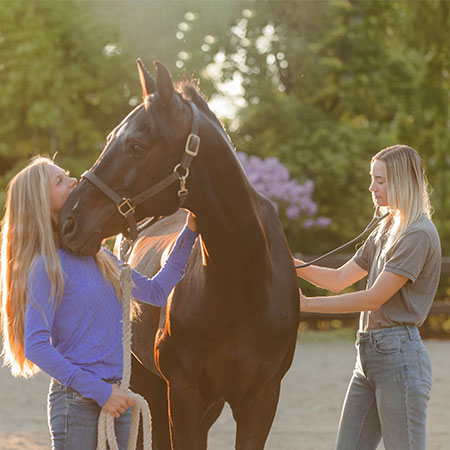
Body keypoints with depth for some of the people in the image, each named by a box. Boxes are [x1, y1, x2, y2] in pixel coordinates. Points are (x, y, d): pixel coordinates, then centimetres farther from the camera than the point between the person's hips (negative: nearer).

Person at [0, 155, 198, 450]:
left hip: (115, 397, 7)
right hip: (76, 400, -7)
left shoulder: (100, 258, 11)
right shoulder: (47, 266, -12)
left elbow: (156, 292, 23)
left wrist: (189, 234, 18)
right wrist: (99, 391, -18)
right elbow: (36, 348, -16)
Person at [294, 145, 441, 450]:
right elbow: (340, 279, 17)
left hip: (398, 355, -9)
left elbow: (374, 298, -17)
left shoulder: (419, 235, -13)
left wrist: (307, 304, -15)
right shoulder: (386, 230, 18)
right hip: (369, 354, 9)